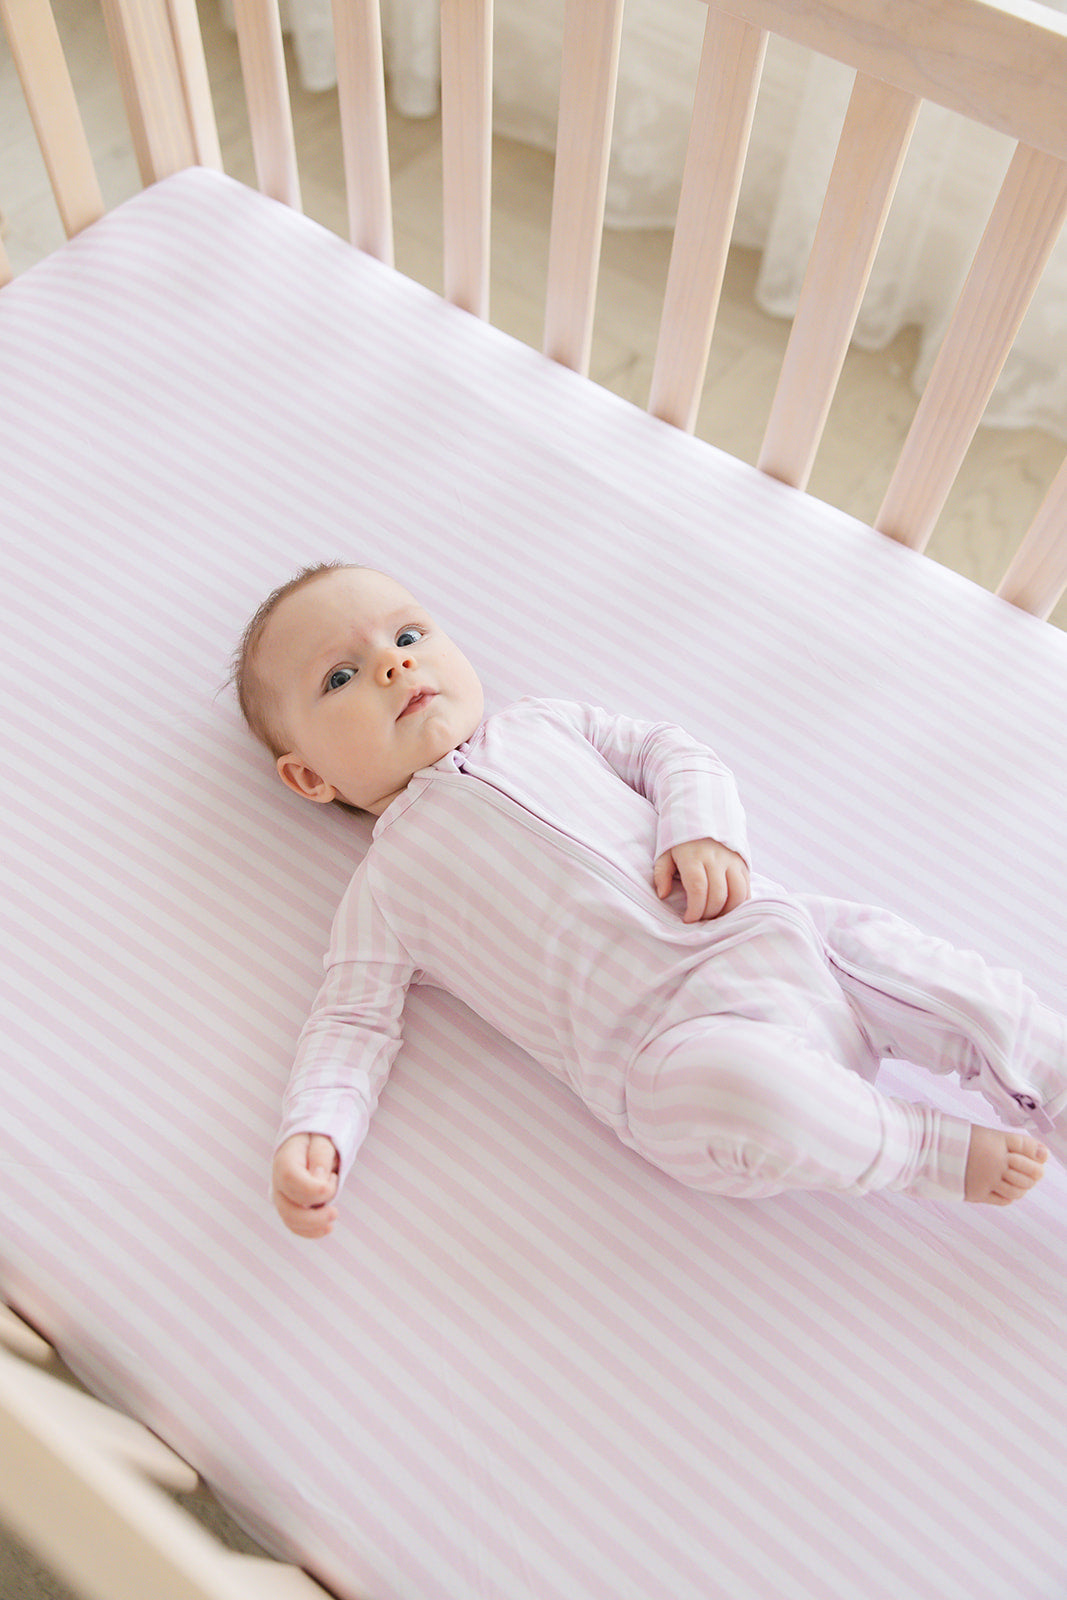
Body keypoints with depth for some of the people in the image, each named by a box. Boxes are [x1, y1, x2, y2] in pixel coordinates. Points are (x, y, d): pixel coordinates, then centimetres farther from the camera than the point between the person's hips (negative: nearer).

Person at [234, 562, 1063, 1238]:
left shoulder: (543, 722, 17)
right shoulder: (384, 887, 6)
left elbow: (671, 754, 18)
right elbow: (355, 1023, 3)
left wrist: (707, 831, -5)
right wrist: (313, 1138, -17)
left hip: (775, 931, 5)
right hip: (667, 1037, -4)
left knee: (960, 987, -7)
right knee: (723, 1082, -35)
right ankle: (933, 1152, -11)